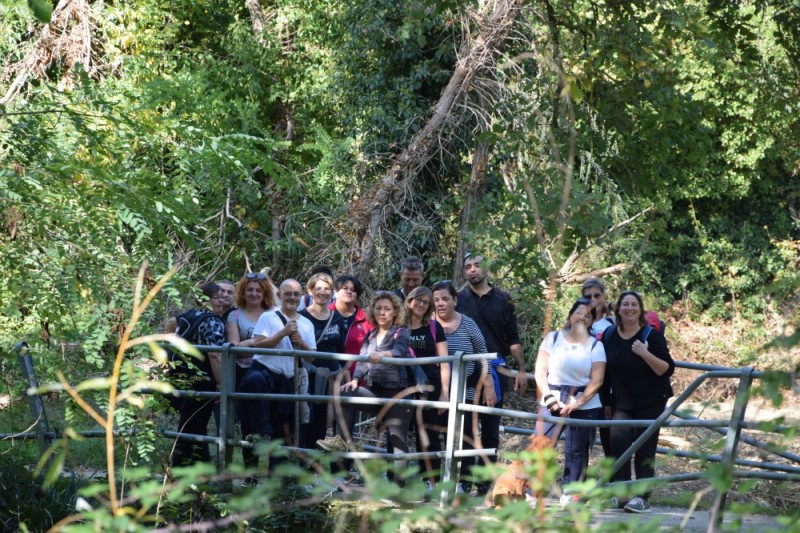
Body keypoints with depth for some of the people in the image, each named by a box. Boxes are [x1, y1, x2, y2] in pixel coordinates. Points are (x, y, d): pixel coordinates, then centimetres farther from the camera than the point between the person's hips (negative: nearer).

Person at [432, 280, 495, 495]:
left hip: (465, 391, 0)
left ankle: (462, 482, 4)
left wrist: (488, 385, 4)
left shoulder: (467, 325, 2)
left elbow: (482, 356, 7)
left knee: (466, 437, -2)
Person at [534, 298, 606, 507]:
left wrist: (576, 403, -12)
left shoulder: (595, 346, 6)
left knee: (576, 451, -1)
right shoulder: (553, 338, 7)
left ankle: (569, 494, 5)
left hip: (584, 405, 0)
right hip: (553, 402, 0)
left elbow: (596, 381, -2)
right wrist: (549, 397, -9)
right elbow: (540, 372, 3)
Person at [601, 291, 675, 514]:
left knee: (645, 450, -4)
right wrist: (606, 402, 11)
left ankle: (642, 497, 0)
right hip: (621, 403, 3)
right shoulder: (609, 335, 2)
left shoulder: (651, 335, -10)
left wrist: (645, 353, -27)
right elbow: (605, 372, 11)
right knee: (617, 439, -14)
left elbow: (668, 369, -14)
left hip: (650, 403, -3)